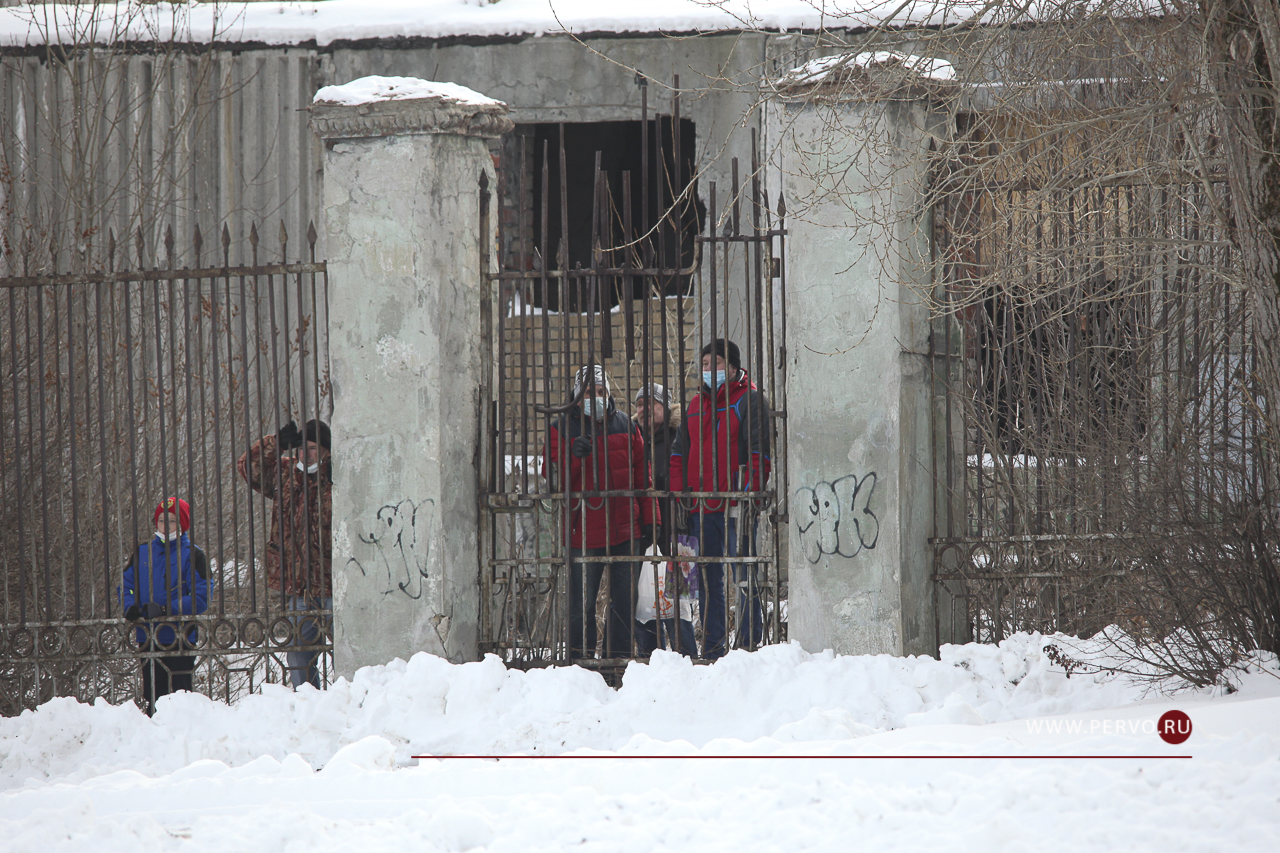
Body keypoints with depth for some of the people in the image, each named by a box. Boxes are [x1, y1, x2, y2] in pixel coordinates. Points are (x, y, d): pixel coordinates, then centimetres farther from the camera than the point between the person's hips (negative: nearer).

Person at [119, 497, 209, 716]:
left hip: (179, 638, -5)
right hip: (148, 639, 5)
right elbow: (125, 586, 15)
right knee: (152, 696, 9)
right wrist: (131, 608, -6)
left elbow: (201, 597, -10)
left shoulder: (192, 555, -3)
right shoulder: (142, 552, 12)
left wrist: (166, 610, -21)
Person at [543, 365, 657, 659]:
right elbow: (554, 480, -4)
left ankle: (619, 657, 13)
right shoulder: (563, 429, 3)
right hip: (584, 532, -3)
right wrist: (574, 456, -21)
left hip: (626, 531, 3)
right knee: (582, 604, -1)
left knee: (625, 601, 5)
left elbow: (642, 477, 14)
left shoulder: (626, 427, 11)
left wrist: (648, 520, 11)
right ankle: (580, 660, 6)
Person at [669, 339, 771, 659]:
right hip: (701, 507, 7)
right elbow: (680, 453, 22)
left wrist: (747, 495, -19)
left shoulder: (749, 400, -1)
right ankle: (711, 649, 14)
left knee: (743, 579, -7)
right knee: (707, 581, 9)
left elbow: (758, 452, -9)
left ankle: (749, 645, -4)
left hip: (735, 507, -7)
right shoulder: (697, 405, 19)